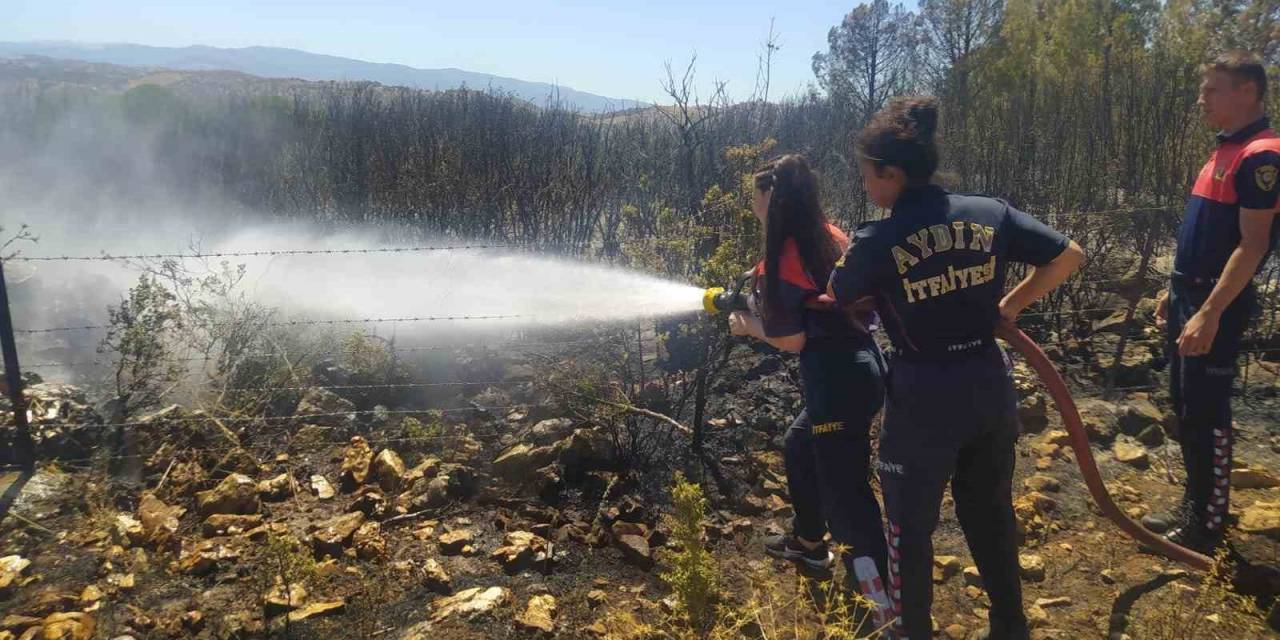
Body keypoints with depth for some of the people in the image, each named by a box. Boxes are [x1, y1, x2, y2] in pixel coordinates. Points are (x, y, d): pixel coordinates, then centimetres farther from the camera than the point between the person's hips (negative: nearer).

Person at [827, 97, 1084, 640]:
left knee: (911, 527, 15)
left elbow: (833, 300, 1)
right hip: (990, 390, 5)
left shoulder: (876, 242, -15)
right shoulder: (990, 213, -3)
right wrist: (1012, 304, 11)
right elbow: (1069, 256, 5)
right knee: (991, 514, 23)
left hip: (924, 400, -5)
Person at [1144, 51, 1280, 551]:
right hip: (1190, 296, 10)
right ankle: (1193, 507, 28)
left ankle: (1206, 527, 11)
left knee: (1206, 413, -2)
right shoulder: (1226, 151, 14)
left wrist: (1209, 314, -25)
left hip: (1217, 305, -10)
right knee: (1184, 407, 15)